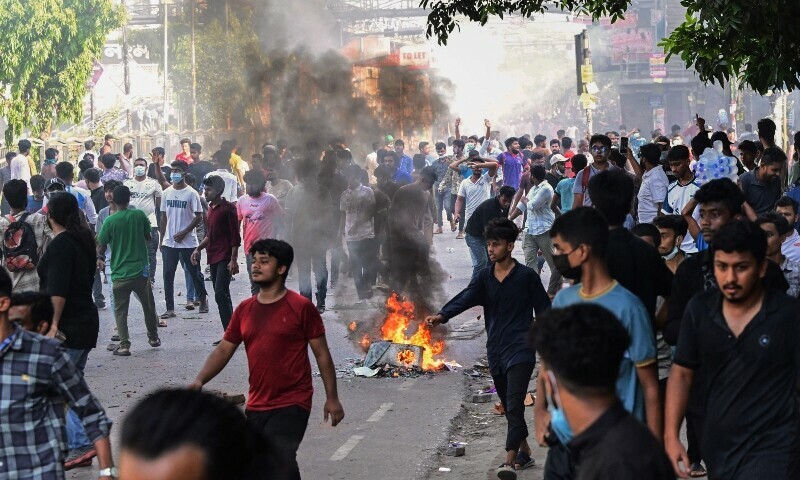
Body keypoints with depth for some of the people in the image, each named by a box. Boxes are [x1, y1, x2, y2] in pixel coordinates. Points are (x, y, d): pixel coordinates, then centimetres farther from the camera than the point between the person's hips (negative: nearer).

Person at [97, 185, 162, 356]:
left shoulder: (110, 221, -12)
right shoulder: (139, 215, -5)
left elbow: (101, 246, -5)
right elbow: (148, 236, 9)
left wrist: (100, 258, 14)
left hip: (120, 273, -2)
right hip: (140, 270, 2)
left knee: (120, 310, 6)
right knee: (148, 306, 20)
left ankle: (124, 344, -3)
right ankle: (153, 337, 35)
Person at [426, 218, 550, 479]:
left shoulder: (526, 276, -5)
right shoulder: (484, 277, 6)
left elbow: (544, 311, -1)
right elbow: (465, 298, -10)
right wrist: (442, 315, -29)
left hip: (520, 350, -6)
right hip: (496, 350, 6)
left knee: (514, 405, -15)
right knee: (509, 407, 15)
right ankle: (524, 451, 31)